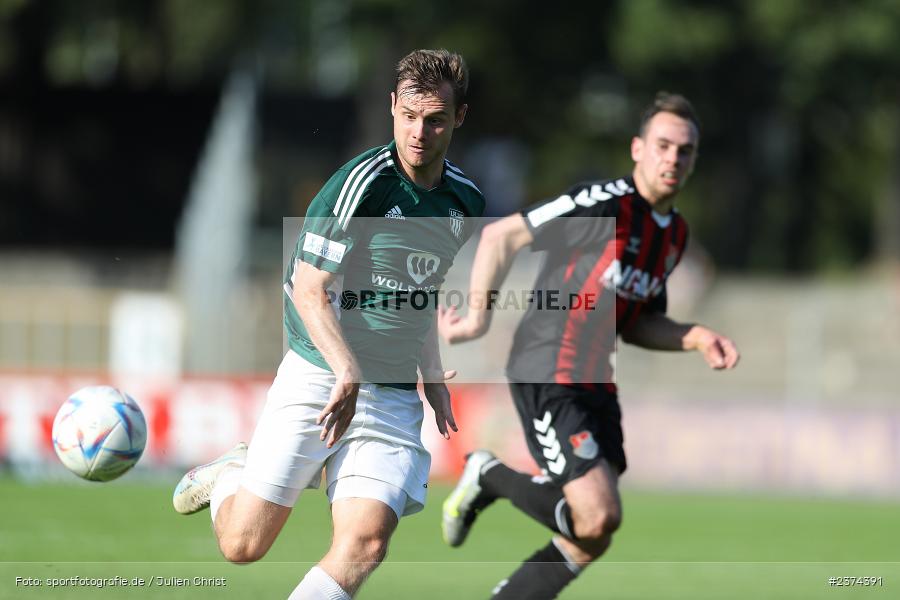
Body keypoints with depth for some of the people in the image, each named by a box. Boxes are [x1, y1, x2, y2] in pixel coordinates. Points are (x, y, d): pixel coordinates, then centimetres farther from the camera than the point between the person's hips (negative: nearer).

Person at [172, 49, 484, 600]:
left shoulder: (466, 202, 7)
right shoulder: (362, 182, -14)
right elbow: (310, 290, -18)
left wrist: (432, 375, 17)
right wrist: (348, 372, -31)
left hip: (396, 399, 5)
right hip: (317, 375, -5)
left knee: (364, 545, -16)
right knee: (242, 545, -3)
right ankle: (230, 474, 30)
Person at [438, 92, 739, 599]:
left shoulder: (676, 234, 12)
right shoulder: (605, 204, -15)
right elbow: (501, 236, -13)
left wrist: (697, 338, 6)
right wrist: (478, 317, -13)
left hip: (596, 385, 9)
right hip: (549, 378, -9)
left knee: (592, 537, 5)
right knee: (598, 516, -19)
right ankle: (491, 476, 4)